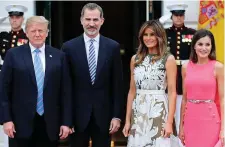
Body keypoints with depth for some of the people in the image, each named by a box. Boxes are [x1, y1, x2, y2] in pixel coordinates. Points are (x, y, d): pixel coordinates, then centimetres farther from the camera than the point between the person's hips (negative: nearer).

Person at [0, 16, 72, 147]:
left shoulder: (59, 56, 5)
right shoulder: (14, 55, 1)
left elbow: (66, 90, 5)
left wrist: (66, 121, 0)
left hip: (51, 123, 1)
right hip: (23, 122, -1)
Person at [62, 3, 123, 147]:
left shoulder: (113, 47, 1)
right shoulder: (69, 47, -1)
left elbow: (117, 85, 2)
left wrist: (117, 115, -3)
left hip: (104, 114, 1)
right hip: (77, 115, 0)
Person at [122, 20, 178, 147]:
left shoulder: (169, 59, -3)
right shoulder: (135, 59, 8)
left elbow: (172, 92, -7)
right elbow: (132, 91, 10)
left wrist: (169, 122, -13)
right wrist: (127, 120, 7)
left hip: (159, 111, -3)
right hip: (138, 112, 4)